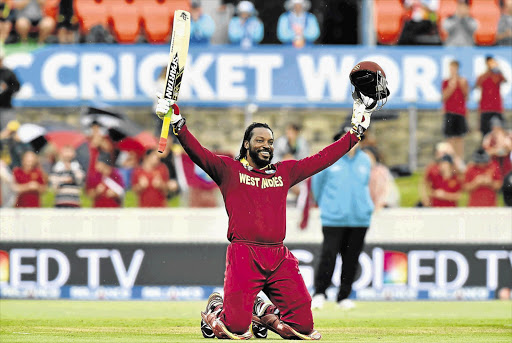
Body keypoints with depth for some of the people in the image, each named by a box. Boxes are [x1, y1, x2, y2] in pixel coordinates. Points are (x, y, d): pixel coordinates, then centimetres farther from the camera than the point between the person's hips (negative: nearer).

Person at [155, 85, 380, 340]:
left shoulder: (285, 172, 20)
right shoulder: (229, 169, 8)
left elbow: (323, 158, 23)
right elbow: (198, 154, -4)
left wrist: (356, 132, 23)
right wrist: (177, 124, -18)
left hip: (280, 258, 4)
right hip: (244, 255, -4)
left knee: (304, 326, -3)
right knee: (235, 328, -12)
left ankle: (263, 314, 28)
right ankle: (215, 311, 25)